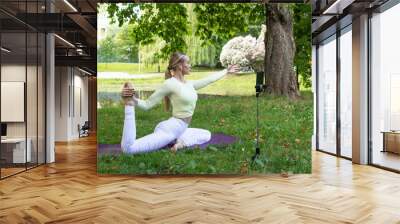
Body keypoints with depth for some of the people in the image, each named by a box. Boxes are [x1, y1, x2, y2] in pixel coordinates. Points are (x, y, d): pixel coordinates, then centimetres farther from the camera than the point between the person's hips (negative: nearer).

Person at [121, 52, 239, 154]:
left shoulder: (189, 84, 13)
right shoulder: (170, 84, -11)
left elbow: (209, 80, 28)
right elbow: (147, 104, -9)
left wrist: (226, 71, 39)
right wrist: (131, 101, -28)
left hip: (179, 130, 9)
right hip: (169, 129, -9)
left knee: (207, 135, 29)